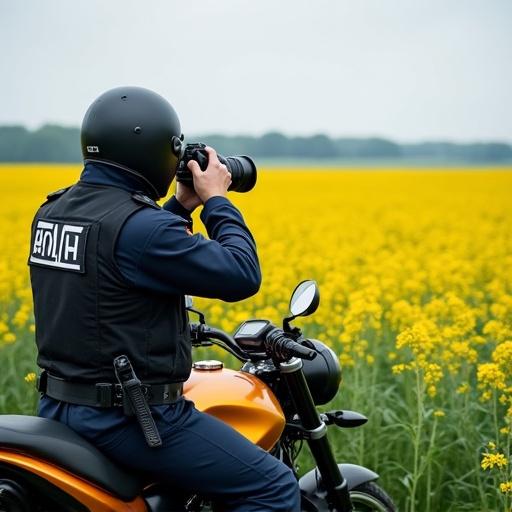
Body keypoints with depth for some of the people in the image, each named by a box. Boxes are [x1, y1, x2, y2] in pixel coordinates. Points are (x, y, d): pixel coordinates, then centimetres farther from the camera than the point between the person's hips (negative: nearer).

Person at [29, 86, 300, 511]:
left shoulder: (52, 213, 7)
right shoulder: (140, 226, -22)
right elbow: (242, 276, -17)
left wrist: (181, 206, 19)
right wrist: (216, 201, -4)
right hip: (127, 420, -9)